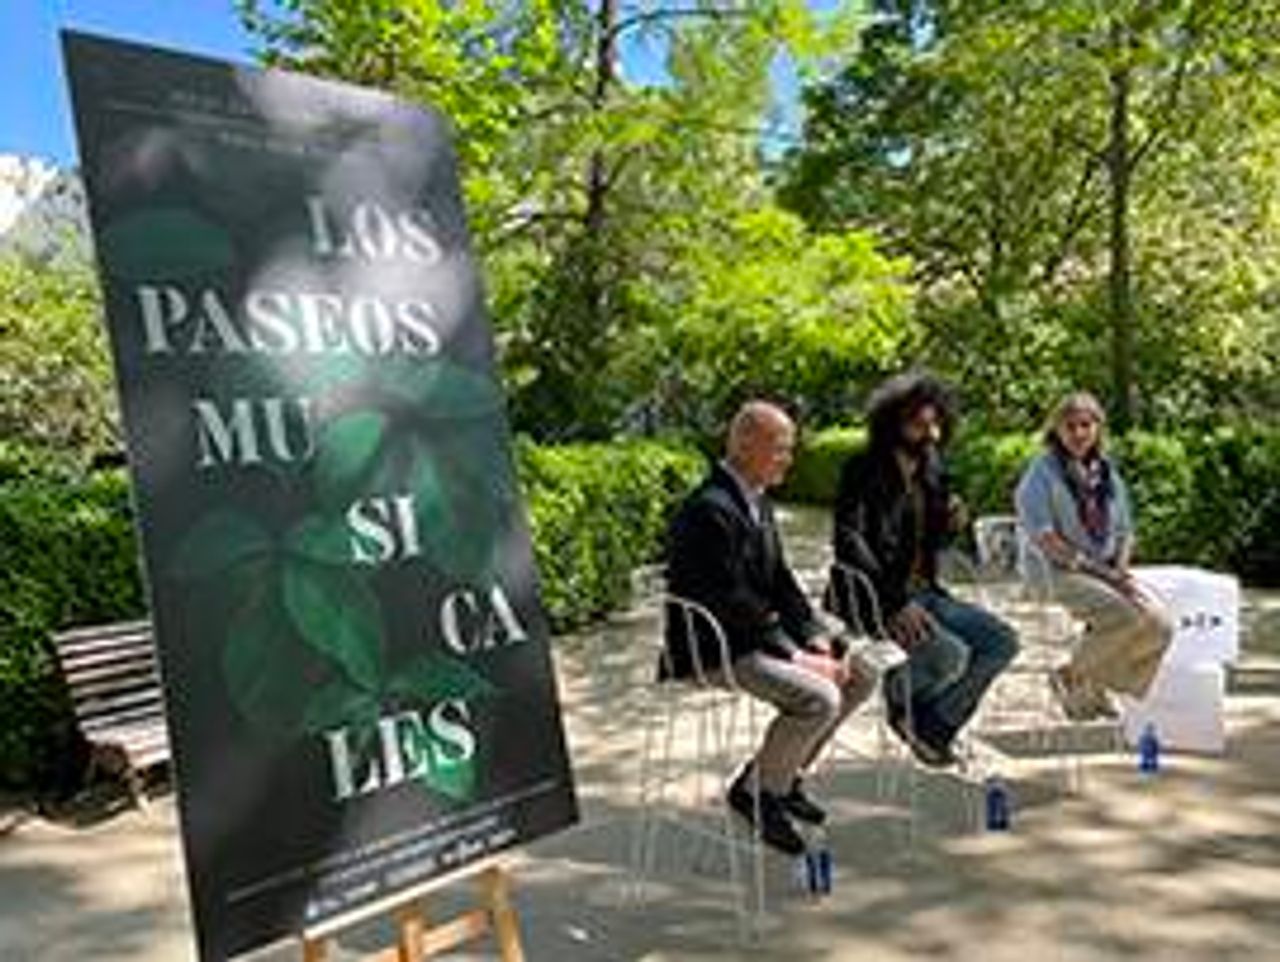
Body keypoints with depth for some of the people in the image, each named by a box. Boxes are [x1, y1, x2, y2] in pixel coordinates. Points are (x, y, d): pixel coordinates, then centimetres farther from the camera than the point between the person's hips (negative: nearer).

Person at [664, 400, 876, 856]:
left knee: (860, 677, 6)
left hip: (760, 632, 10)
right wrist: (796, 656, -20)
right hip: (711, 648, -10)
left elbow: (781, 581, 12)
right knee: (819, 697, -25)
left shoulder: (756, 501, 10)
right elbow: (731, 603, -24)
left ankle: (782, 772, 16)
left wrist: (816, 639, -1)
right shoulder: (709, 510, -22)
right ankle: (755, 790, -2)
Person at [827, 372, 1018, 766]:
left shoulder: (930, 470, 11)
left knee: (1001, 641, -1)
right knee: (952, 655, -27)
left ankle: (933, 724, 9)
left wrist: (949, 524, -3)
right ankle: (901, 700, 6)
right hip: (872, 597, -8)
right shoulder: (865, 469, -12)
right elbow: (848, 542, -23)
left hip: (921, 590, 9)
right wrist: (896, 603, -30)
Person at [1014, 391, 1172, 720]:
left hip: (1107, 571, 6)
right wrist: (1098, 570, -17)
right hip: (1056, 571, -6)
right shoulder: (1043, 472, -6)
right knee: (1124, 615, -29)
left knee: (1159, 623, -16)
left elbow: (1124, 531, 18)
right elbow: (1042, 537, -15)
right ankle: (1071, 676, -4)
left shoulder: (1107, 473, 14)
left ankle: (1097, 681, 6)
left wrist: (1120, 570, -3)